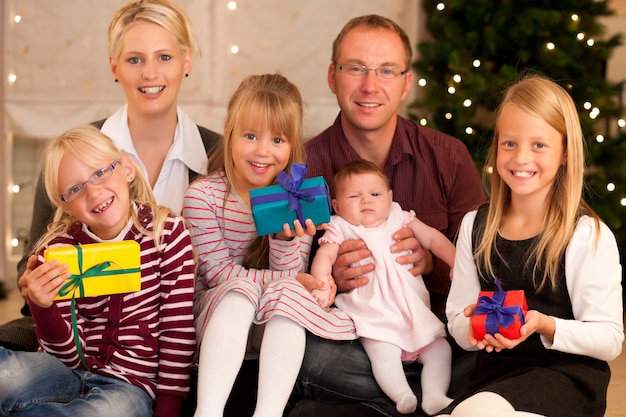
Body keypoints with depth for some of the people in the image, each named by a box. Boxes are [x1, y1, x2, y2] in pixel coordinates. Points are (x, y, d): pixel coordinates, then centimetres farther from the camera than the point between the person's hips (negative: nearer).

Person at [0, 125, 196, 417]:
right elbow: (69, 357, -3)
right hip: (73, 373, 0)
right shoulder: (56, 252, 0)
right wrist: (41, 307, -22)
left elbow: (178, 333, -2)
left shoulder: (167, 232, -4)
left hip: (132, 384, 1)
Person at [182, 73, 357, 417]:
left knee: (287, 293, -29)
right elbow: (220, 274, -11)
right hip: (218, 319, -2)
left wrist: (286, 238, -25)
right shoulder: (203, 195, -8)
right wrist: (298, 281, -12)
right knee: (242, 288, -32)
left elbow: (291, 277, -3)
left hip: (276, 323, 2)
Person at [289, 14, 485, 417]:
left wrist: (432, 262, -16)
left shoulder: (449, 157, 3)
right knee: (302, 355, -35)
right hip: (346, 335, -1)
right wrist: (331, 279, -23)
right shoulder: (305, 166, -2)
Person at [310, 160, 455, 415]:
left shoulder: (399, 219, 12)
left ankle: (434, 396, -13)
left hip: (416, 312, 4)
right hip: (375, 315, -4)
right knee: (383, 351, -29)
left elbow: (433, 238, 13)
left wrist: (457, 263, 0)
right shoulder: (340, 229, 5)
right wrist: (322, 284, -28)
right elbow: (324, 256, -9)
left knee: (440, 347, -8)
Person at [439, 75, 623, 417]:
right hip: (495, 375, 5)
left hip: (567, 373, -5)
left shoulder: (588, 235, -8)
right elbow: (457, 322, 12)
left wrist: (545, 325, -22)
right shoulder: (475, 226, 7)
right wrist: (475, 329, -11)